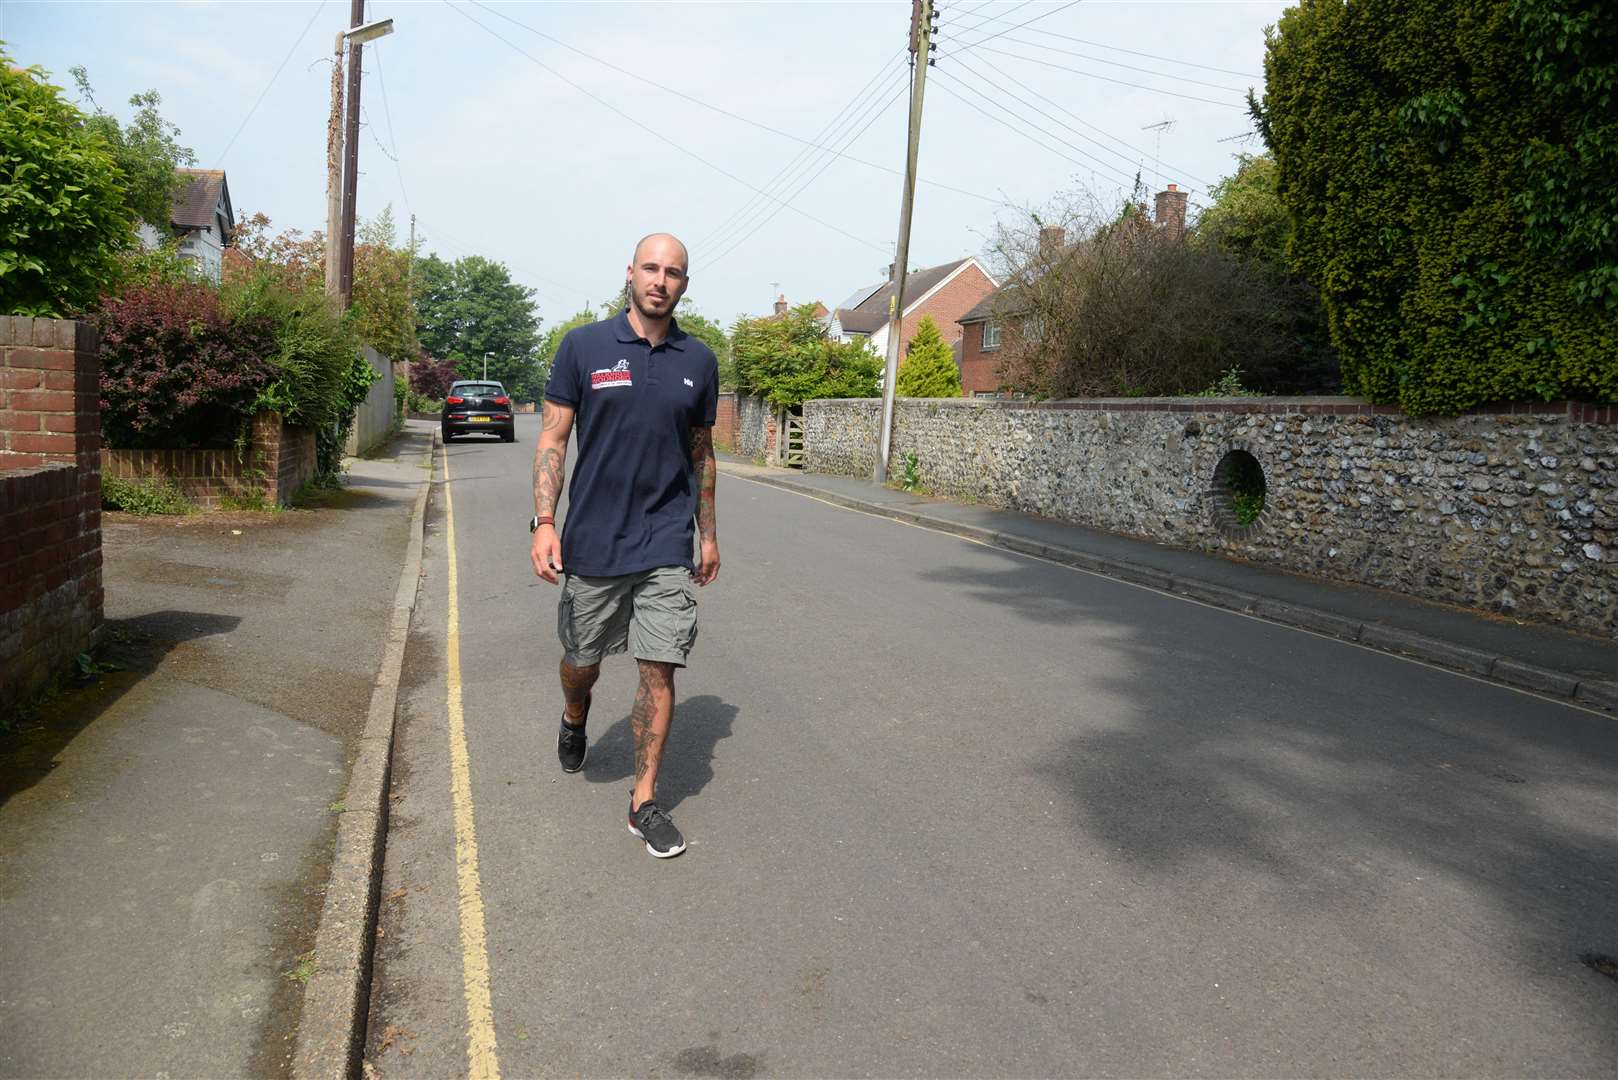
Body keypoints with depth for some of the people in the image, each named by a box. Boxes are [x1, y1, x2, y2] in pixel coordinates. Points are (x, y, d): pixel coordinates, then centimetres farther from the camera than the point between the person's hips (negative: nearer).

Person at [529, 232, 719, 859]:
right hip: (592, 541, -1)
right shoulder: (583, 347, -1)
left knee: (658, 669, -2)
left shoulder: (698, 361, 6)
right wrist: (544, 522, -12)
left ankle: (644, 802, 12)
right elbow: (552, 438, -2)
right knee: (581, 661, 15)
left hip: (667, 547, 1)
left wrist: (708, 533, 16)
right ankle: (574, 720, 50)